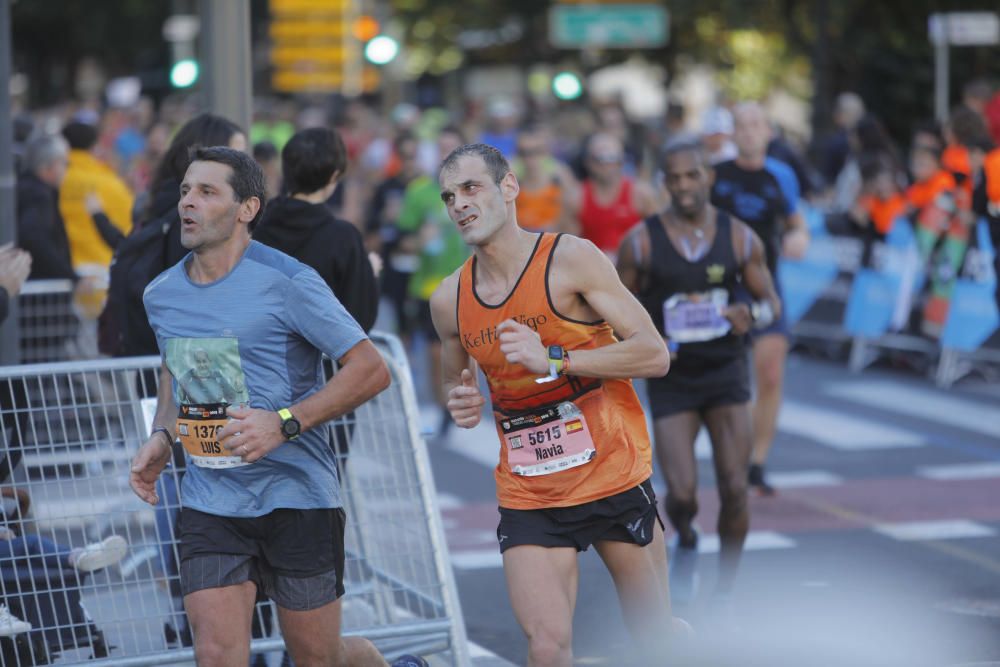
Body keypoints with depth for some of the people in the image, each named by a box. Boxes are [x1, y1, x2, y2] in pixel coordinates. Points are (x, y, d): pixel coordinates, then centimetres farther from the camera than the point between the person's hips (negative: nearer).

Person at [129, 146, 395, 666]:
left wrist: (284, 423, -20)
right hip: (208, 502, 4)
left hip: (296, 495, -4)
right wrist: (161, 437, 6)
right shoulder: (160, 295, 7)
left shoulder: (286, 282, -11)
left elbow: (371, 369, -11)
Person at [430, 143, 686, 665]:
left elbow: (654, 355, -15)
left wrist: (554, 359, -25)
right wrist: (461, 402, -2)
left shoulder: (570, 259, -10)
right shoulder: (449, 300, 3)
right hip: (528, 498, 3)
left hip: (614, 478, -2)